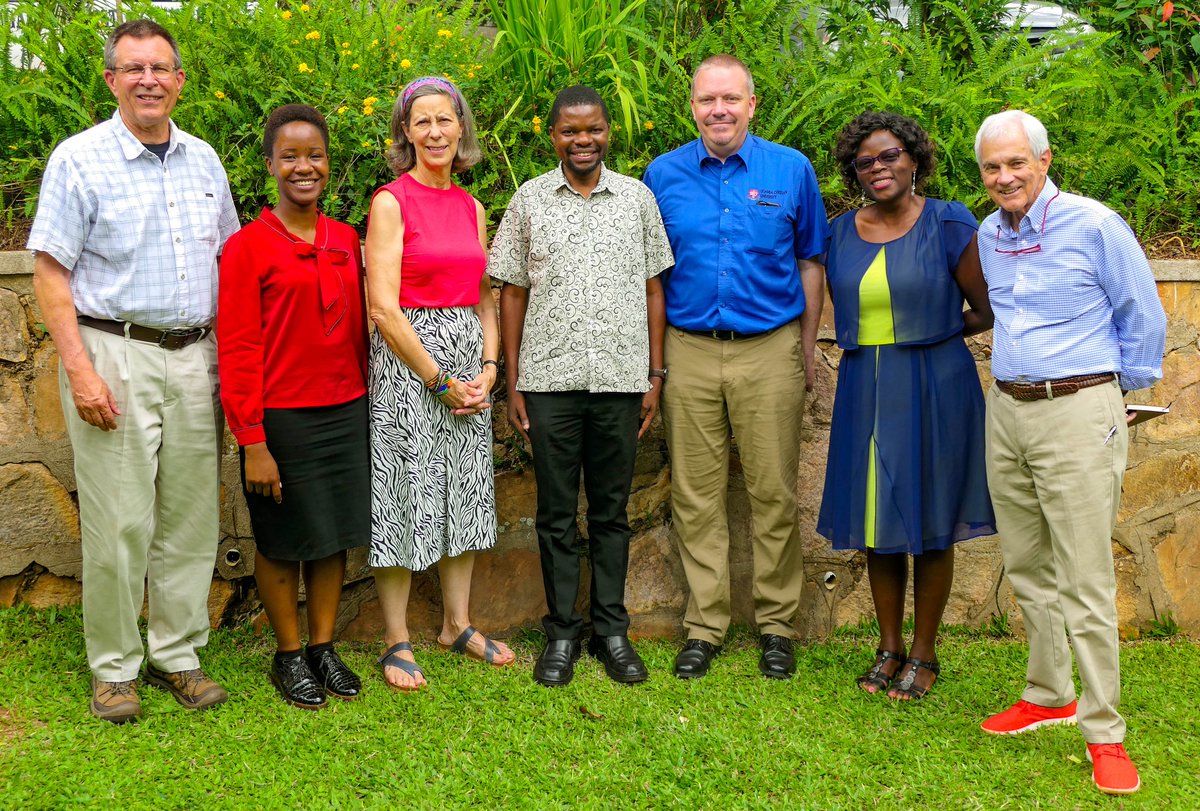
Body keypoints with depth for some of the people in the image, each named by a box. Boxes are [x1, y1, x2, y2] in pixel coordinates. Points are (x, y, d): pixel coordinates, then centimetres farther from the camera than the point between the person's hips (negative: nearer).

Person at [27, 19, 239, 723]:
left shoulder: (203, 160, 12)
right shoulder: (79, 159, -2)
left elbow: (232, 260, 19)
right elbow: (52, 273, -5)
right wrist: (80, 370, -14)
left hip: (196, 357, 4)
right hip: (115, 355, -4)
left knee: (191, 518, 7)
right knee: (119, 524, -2)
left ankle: (177, 654, 20)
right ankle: (114, 669, 13)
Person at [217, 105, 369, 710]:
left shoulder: (346, 241, 7)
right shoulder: (247, 247, -8)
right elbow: (238, 353, -10)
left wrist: (364, 406, 10)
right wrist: (252, 444, -13)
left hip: (346, 413, 5)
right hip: (282, 418, -5)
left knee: (335, 537, 12)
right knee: (282, 544, 8)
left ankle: (324, 647, 27)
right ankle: (288, 655, 24)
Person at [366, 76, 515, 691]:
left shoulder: (471, 207, 11)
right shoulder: (391, 202, -8)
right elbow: (383, 306, -14)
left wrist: (488, 367, 0)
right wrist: (440, 380, -13)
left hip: (468, 362, 6)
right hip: (407, 361, -6)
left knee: (465, 490, 12)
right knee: (404, 495, 0)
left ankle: (457, 624, 27)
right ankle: (397, 641, 12)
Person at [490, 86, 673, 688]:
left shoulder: (637, 198, 7)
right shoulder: (529, 200, 5)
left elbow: (653, 288, 9)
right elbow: (512, 293, 5)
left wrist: (655, 375, 4)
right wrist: (512, 383, 1)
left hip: (620, 379, 1)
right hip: (549, 380, 0)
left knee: (611, 510, 9)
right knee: (556, 512, 6)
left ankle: (611, 630, 20)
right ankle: (562, 632, 18)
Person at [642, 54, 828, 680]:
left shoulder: (791, 170, 3)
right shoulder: (663, 174, 5)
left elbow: (809, 262, 9)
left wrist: (807, 348, 7)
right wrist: (654, 354, 6)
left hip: (770, 351, -1)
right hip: (689, 352, 1)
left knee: (773, 492, 4)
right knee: (695, 495, 6)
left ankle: (776, 623, 18)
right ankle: (704, 624, 17)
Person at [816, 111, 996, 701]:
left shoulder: (949, 225, -5)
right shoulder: (840, 233, 7)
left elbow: (989, 311, -2)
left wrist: (930, 335, 6)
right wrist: (873, 346, 8)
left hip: (933, 387, -4)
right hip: (863, 391, 4)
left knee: (929, 524, 4)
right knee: (877, 521, 9)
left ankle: (924, 653, 17)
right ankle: (889, 646, 24)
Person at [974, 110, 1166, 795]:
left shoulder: (1094, 225, -9)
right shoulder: (989, 235, 10)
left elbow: (1144, 318, 0)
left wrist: (1121, 392, 8)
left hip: (1078, 412, -6)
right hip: (1006, 411, 6)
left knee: (1086, 580, -6)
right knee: (1027, 568, 13)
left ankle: (1104, 731, 4)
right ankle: (1049, 695, 28)